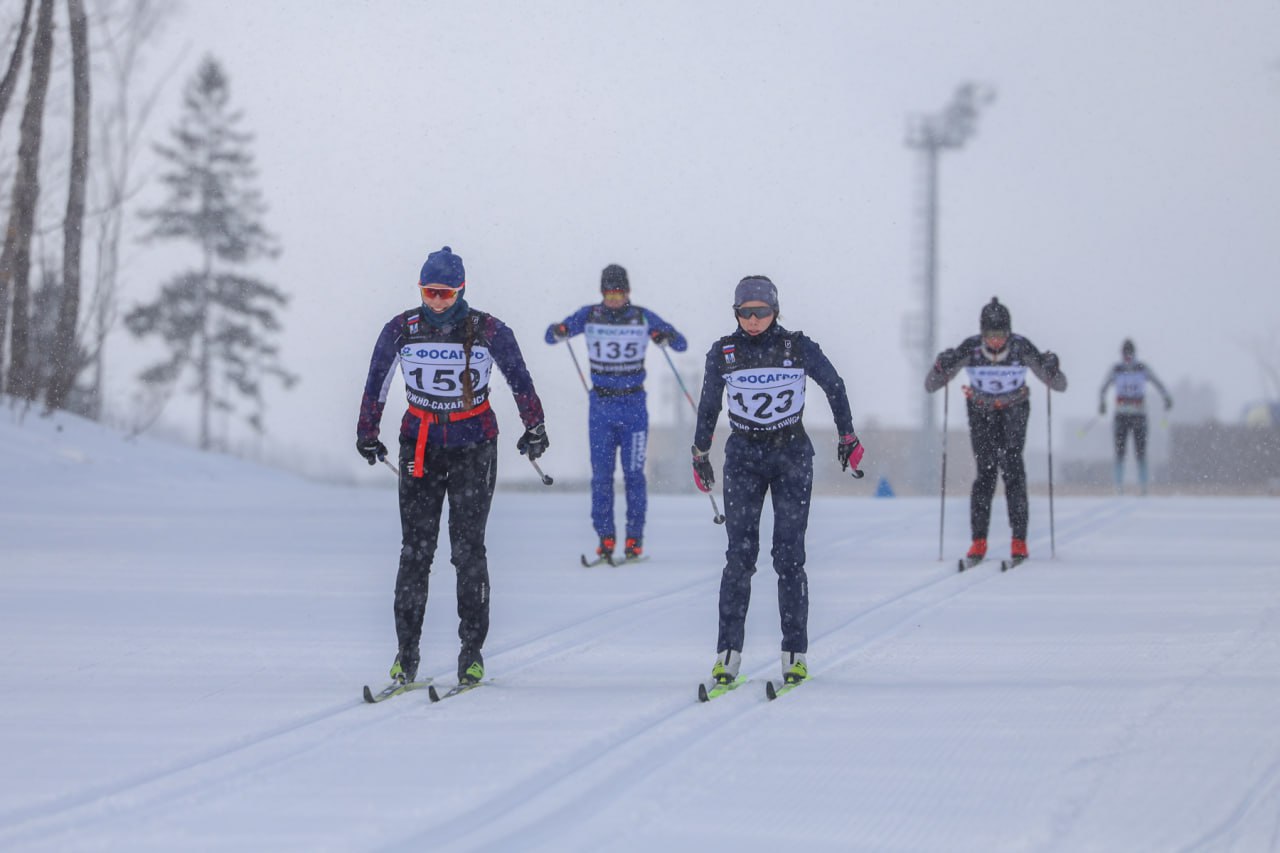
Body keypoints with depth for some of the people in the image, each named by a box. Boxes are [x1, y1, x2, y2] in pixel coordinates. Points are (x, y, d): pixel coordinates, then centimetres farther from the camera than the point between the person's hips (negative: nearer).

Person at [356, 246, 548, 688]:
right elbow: (376, 383, 11)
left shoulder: (488, 330, -6)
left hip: (473, 445, -1)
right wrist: (367, 434, 16)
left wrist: (535, 429, 8)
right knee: (416, 549, -3)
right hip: (419, 445, 1)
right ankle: (406, 652, 1)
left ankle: (472, 651, 1)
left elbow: (520, 380, 7)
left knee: (468, 548, -6)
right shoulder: (401, 329, -2)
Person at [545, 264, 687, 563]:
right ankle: (605, 537, 4)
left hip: (633, 406, -1)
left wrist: (666, 338, -25)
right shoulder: (589, 316, 0)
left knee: (633, 473, -1)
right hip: (601, 406, 1)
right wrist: (559, 332, -22)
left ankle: (635, 538, 5)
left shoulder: (644, 318, -3)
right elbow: (551, 335, 2)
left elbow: (681, 344, -1)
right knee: (601, 474, -1)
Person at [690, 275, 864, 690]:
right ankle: (728, 653, -5)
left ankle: (795, 654, 1)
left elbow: (834, 386, 9)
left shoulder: (799, 348, -6)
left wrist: (848, 437, 12)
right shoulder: (723, 353, -2)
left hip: (792, 455, -1)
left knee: (789, 556, -3)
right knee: (740, 555, -7)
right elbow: (708, 406, 12)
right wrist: (700, 455, 17)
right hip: (743, 457, 1)